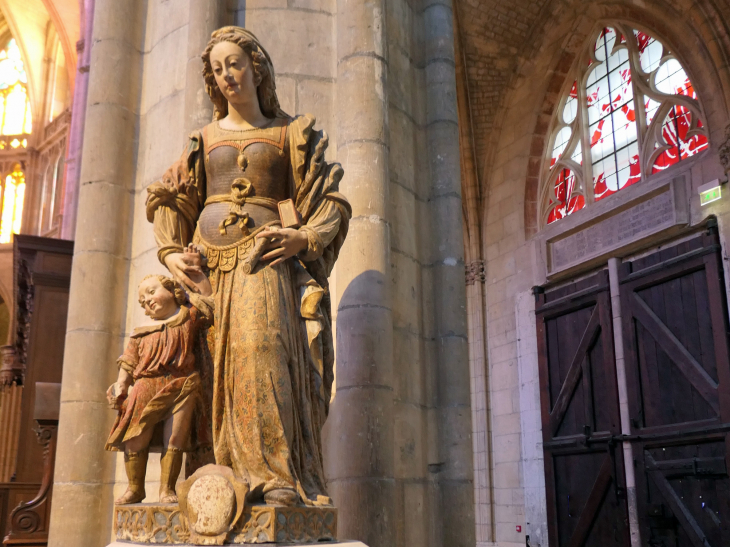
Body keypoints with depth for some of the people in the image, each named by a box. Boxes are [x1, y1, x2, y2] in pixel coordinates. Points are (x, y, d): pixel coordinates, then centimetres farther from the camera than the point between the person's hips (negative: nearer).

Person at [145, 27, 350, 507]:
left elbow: (330, 203, 9)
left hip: (261, 257, -4)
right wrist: (170, 252, 5)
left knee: (259, 342, -26)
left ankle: (276, 475, -26)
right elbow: (170, 201, 22)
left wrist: (305, 237, -11)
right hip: (208, 262, 4)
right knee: (215, 362, -6)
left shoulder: (289, 132, 12)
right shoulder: (206, 138, 21)